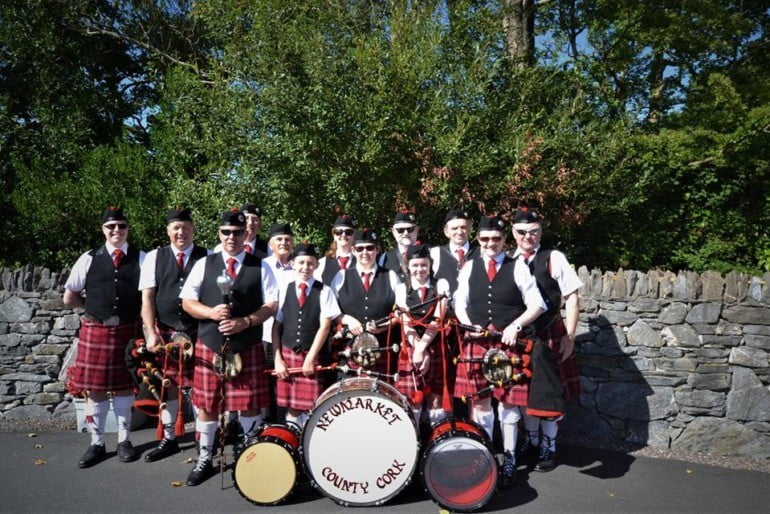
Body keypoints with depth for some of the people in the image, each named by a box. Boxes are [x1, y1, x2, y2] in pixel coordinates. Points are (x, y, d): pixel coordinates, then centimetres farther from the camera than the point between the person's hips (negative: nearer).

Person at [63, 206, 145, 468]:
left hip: (128, 330, 0)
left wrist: (130, 311, -4)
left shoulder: (140, 259, 0)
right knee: (94, 387, 7)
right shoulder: (89, 259, 1)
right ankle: (96, 443, 23)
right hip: (95, 331, 0)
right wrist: (96, 309, 6)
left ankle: (124, 440, 26)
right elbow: (69, 298, 9)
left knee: (125, 385, 11)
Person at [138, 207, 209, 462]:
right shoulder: (154, 258, 4)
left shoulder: (207, 257, 1)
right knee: (167, 385, 9)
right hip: (165, 332, 1)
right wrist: (151, 333, -6)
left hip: (198, 332, -1)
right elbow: (147, 298, 2)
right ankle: (168, 439, 24)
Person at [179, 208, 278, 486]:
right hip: (209, 346, 1)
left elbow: (272, 305, -2)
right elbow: (187, 302, 3)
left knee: (250, 405, 6)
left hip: (248, 348, -1)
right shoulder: (204, 264, 5)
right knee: (206, 404, 9)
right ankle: (204, 459, 28)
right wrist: (211, 313, -15)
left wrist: (245, 322, -15)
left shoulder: (260, 267, 2)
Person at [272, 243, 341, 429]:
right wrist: (278, 359, -1)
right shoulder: (284, 291, 6)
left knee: (310, 408, -2)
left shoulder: (324, 291, -1)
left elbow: (325, 326, -5)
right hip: (287, 355, 2)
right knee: (291, 407, 7)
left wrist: (310, 358, -7)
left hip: (313, 357, -2)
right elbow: (276, 327, 5)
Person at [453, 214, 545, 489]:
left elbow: (537, 305, -1)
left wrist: (515, 326, -13)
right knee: (479, 401, 8)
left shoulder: (518, 268, 0)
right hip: (476, 343, 2)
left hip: (509, 343, -2)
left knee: (508, 401, 5)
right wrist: (469, 325, -7)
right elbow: (459, 304, 11)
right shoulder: (469, 268, 8)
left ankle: (509, 458, 21)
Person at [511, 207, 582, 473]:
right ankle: (531, 441, 31)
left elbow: (572, 300, -6)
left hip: (550, 334, -3)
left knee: (551, 392, 5)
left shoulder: (554, 258, -6)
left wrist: (569, 336, -10)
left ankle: (548, 447, 22)